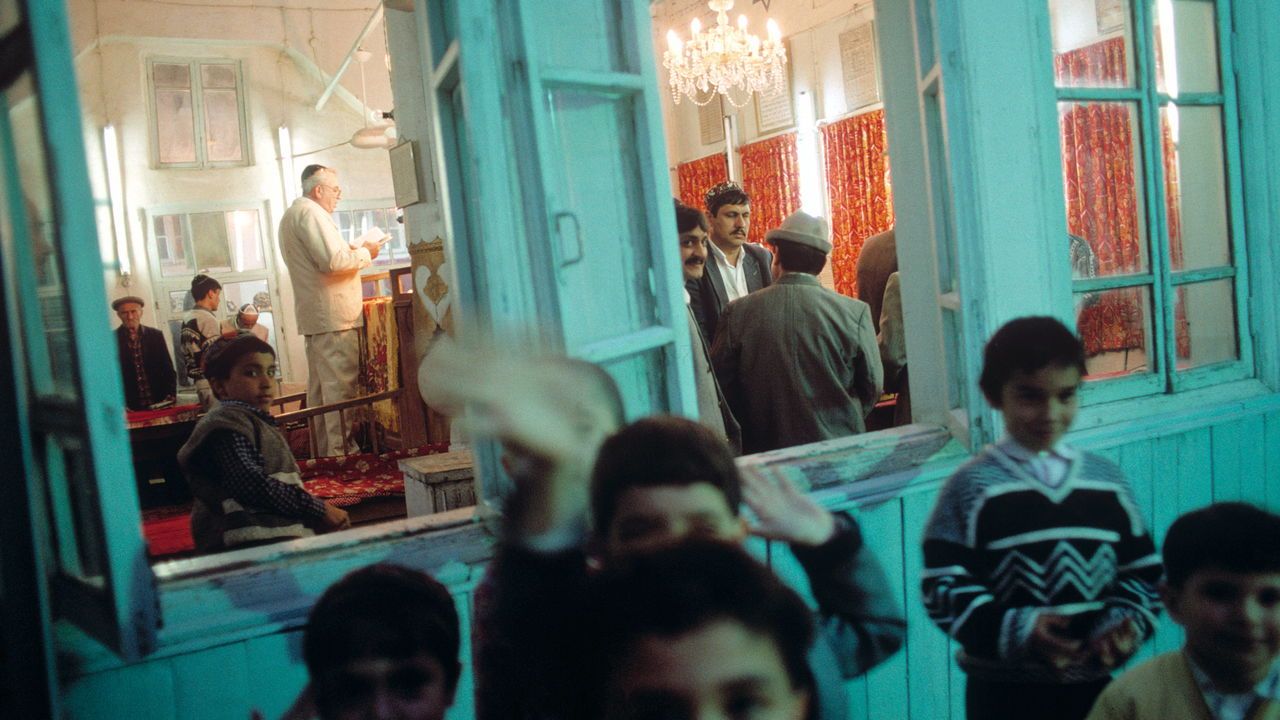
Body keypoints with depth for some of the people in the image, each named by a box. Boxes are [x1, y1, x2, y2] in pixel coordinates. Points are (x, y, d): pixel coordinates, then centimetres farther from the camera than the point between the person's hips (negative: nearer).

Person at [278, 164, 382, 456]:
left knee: (320, 385, 13)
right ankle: (342, 451, -10)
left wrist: (353, 252, 17)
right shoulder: (312, 213, -12)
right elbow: (334, 261, -22)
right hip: (334, 315, -11)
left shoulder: (292, 215, 22)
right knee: (340, 385, -10)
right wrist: (365, 252, -7)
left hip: (313, 318, 11)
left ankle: (324, 449, 18)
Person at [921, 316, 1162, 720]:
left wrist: (1127, 621, -10)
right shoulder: (972, 488, -9)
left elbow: (1143, 570, 9)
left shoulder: (1106, 481, 4)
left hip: (1094, 683, 4)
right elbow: (944, 587, -13)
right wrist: (1017, 629, -25)